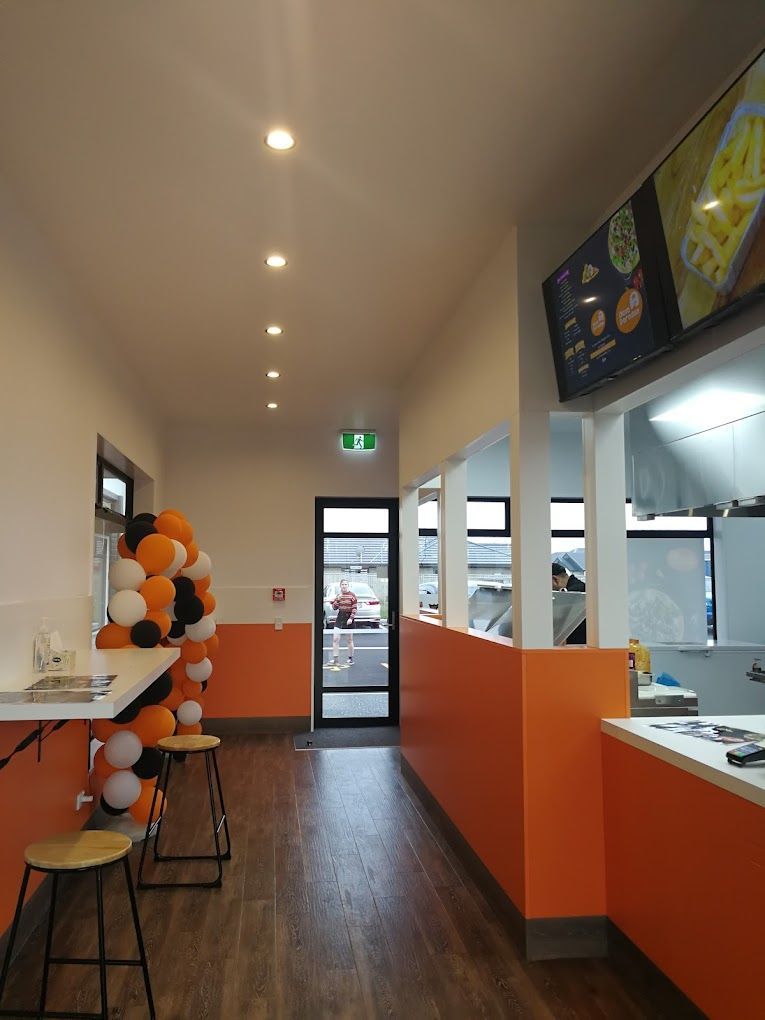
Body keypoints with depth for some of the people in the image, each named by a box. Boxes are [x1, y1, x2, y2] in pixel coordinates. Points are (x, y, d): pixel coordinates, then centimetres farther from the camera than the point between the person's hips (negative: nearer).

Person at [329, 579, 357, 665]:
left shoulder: (352, 595, -6)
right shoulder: (339, 595, 8)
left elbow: (354, 608, -9)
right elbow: (334, 607, 4)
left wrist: (351, 618, -18)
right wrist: (338, 599, -10)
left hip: (348, 618, -4)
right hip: (340, 618, 4)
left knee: (350, 640, 7)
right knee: (335, 639, -1)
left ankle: (350, 659, 19)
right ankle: (335, 659, 5)